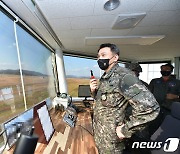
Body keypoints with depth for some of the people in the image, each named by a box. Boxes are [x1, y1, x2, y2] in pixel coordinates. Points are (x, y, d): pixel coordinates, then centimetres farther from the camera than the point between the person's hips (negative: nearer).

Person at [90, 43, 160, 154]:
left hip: (110, 138, -7)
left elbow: (150, 107, -32)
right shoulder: (104, 77, 3)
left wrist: (125, 130, -22)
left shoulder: (123, 76, -24)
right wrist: (94, 90, -7)